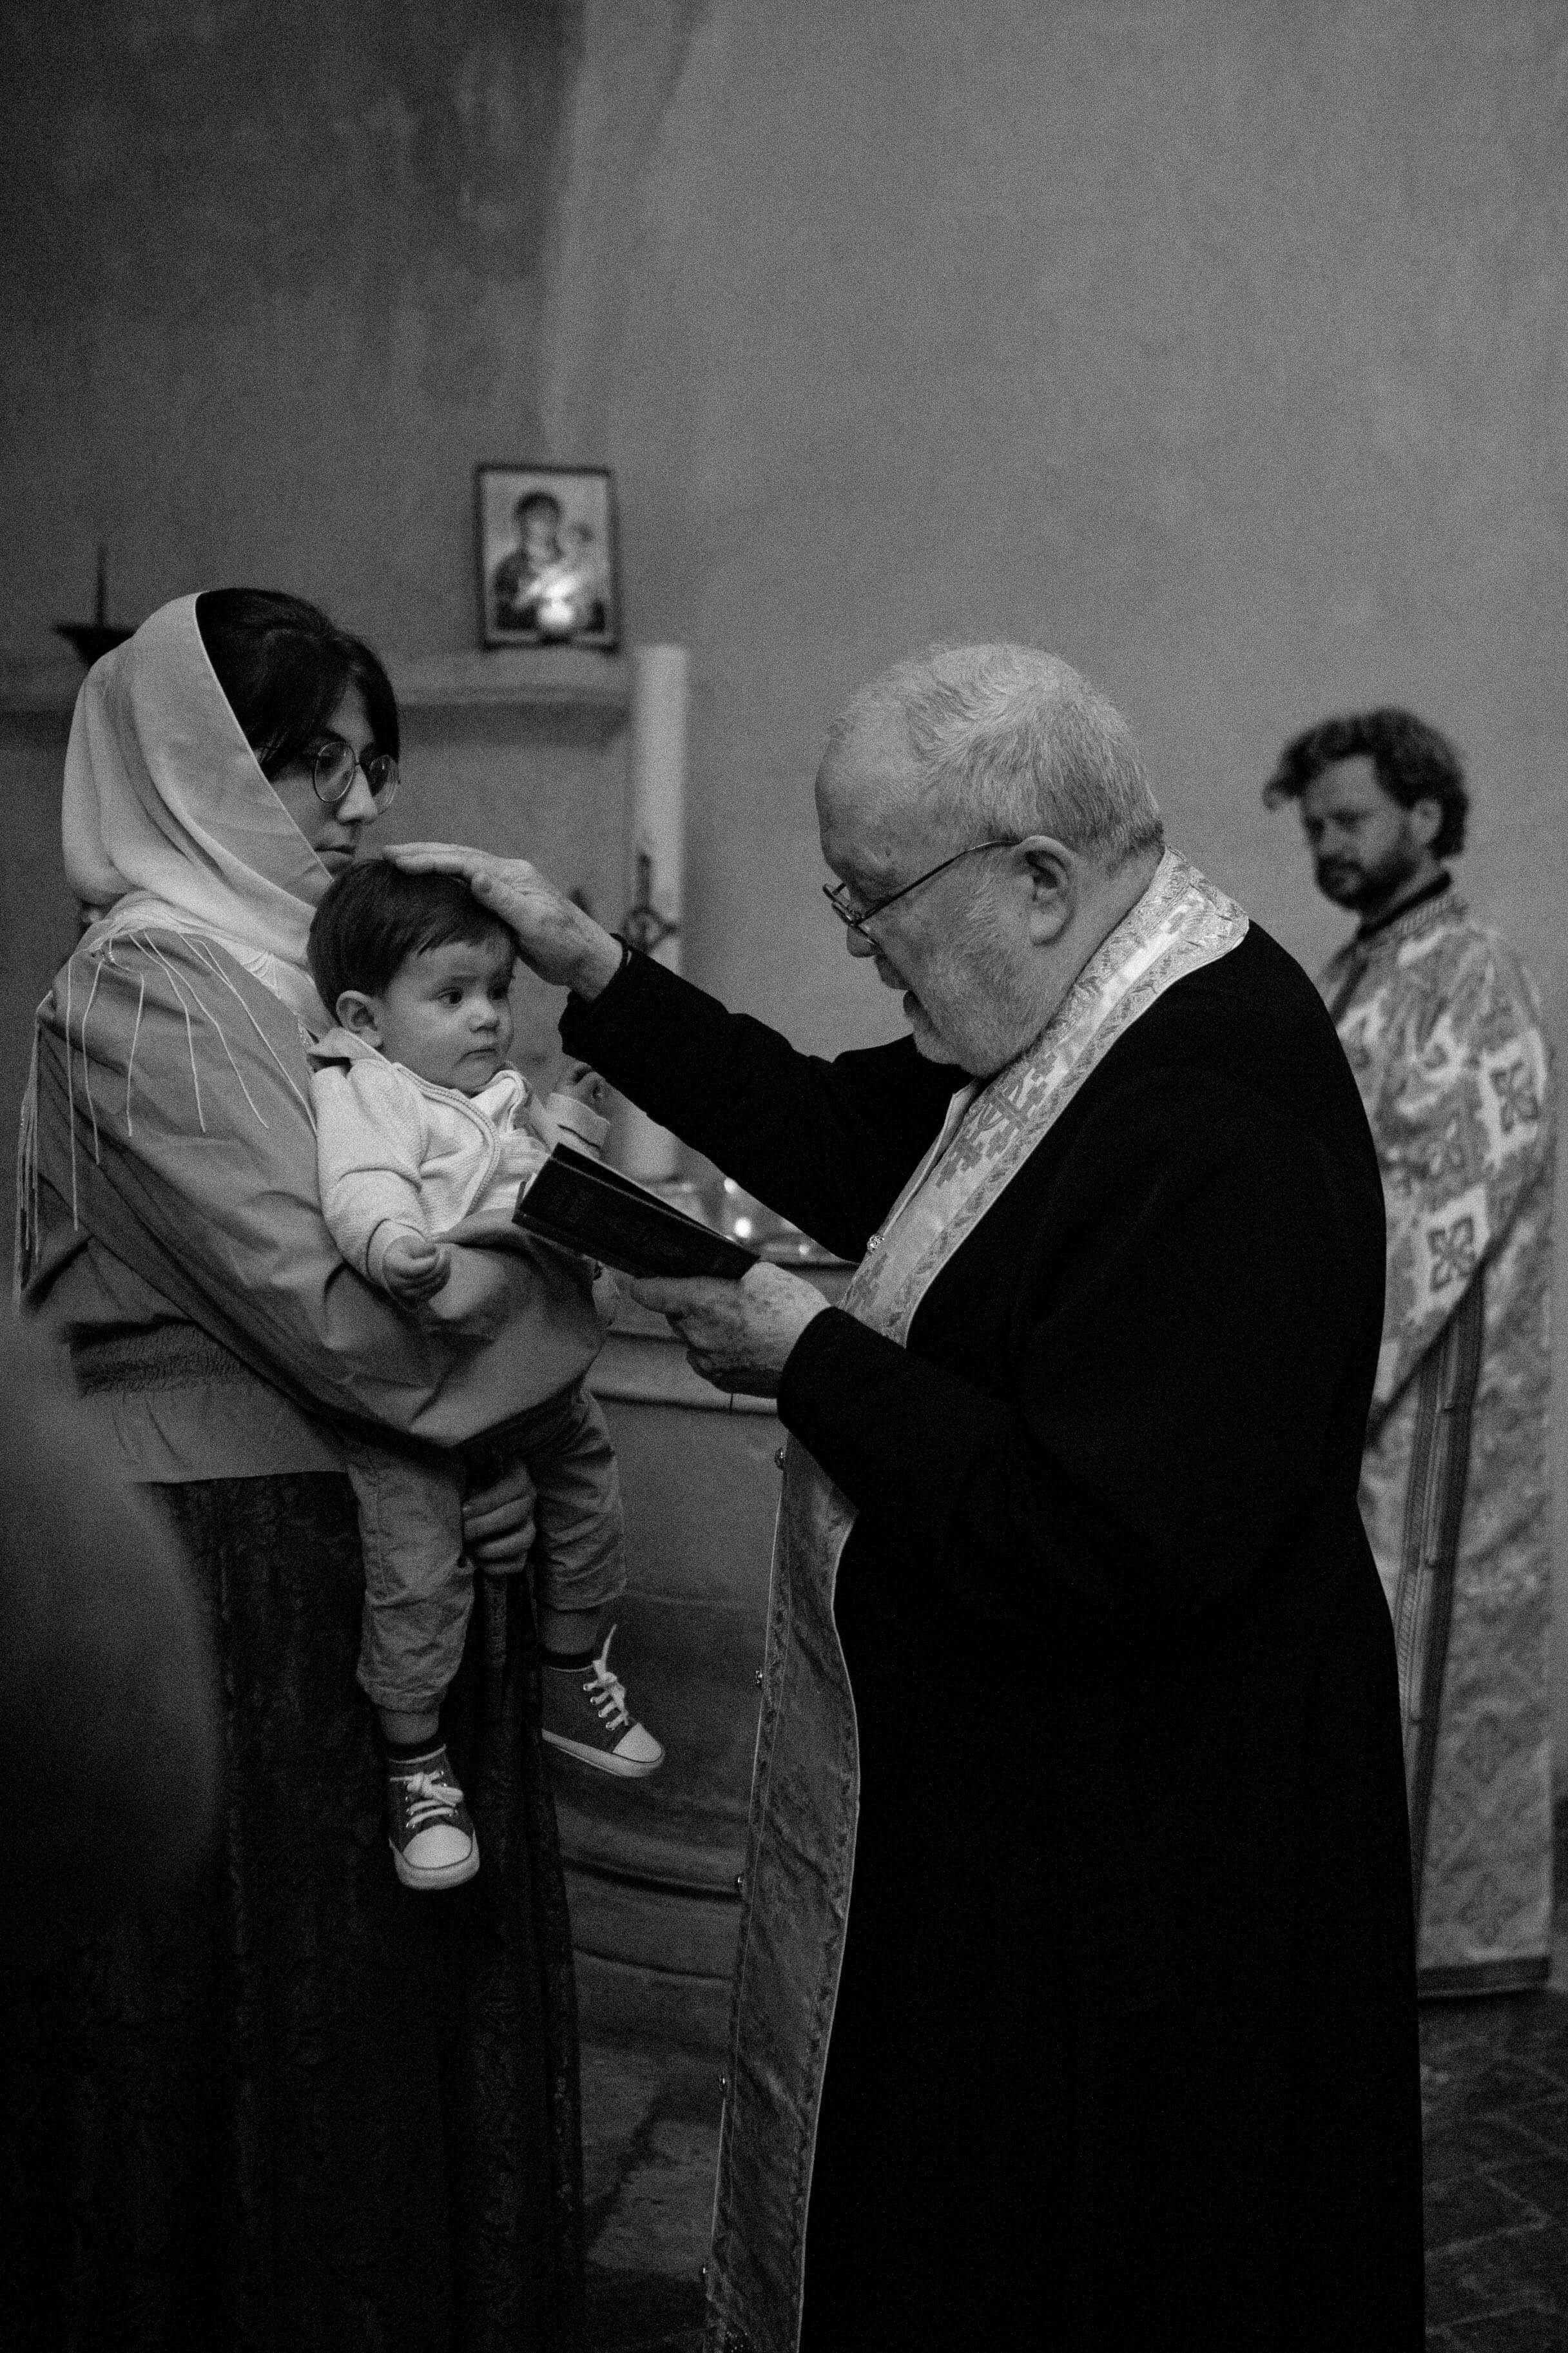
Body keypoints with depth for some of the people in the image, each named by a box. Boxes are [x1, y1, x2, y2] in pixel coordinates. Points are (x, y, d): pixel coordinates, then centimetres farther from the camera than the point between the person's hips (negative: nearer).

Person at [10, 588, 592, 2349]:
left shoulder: (304, 969, 13)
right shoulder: (148, 986, -13)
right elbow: (316, 1309, -21)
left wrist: (505, 1467, -1)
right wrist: (564, 1274, -10)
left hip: (391, 1542, 8)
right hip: (226, 1562, -8)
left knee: (422, 1989, 16)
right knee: (274, 2026, 4)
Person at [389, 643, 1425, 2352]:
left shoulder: (1217, 1140, -30)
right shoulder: (1086, 1018, 1)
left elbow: (1100, 1546, -32)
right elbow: (850, 1146, 13)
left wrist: (805, 1360, -20)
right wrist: (591, 973, 7)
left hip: (1139, 1876, -9)